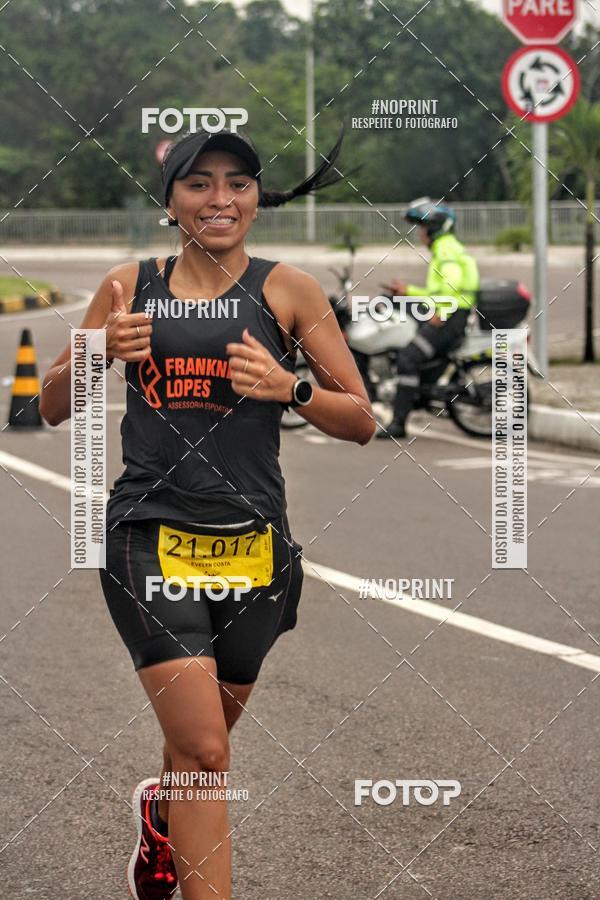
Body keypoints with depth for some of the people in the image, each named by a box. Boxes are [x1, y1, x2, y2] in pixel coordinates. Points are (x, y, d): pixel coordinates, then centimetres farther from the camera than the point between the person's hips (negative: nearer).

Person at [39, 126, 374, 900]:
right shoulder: (130, 285, 6)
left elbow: (361, 421, 4)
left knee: (203, 740, 19)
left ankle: (160, 810, 52)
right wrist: (96, 352, -8)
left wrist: (290, 388, -15)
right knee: (204, 750, -15)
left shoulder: (285, 290, 2)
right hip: (150, 537, -1)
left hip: (253, 545, 2)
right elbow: (53, 407, 12)